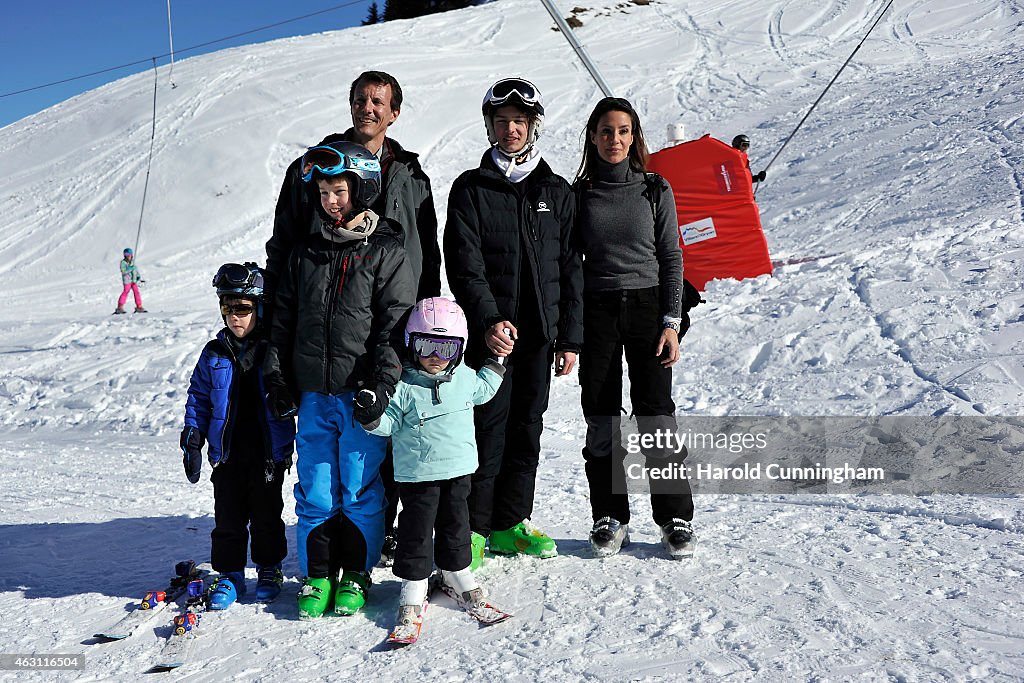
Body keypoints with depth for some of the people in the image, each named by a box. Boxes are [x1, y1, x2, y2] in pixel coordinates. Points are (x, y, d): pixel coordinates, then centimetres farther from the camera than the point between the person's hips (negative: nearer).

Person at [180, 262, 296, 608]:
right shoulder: (214, 354, 4)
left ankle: (269, 569, 27)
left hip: (269, 452, -2)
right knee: (228, 517, 8)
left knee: (267, 515, 10)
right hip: (226, 453, 2)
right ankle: (230, 574, 22)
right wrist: (192, 439, 2)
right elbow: (198, 397, 10)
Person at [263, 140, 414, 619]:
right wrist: (277, 374, 8)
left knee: (360, 490, 4)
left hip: (360, 394, -4)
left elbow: (396, 325, -7)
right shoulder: (305, 253, 12)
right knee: (315, 492, 8)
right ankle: (317, 575, 20)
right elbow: (283, 318, 16)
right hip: (313, 394, 4)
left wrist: (381, 385, -15)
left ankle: (356, 575, 19)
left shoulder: (386, 252, -2)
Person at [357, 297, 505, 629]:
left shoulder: (465, 378, 3)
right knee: (417, 529, 3)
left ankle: (455, 569, 36)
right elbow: (390, 423, -8)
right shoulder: (405, 386, -12)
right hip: (418, 474, -4)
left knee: (455, 523, 17)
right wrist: (372, 415, -27)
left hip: (459, 469, 4)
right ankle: (414, 581, 17)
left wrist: (495, 365, 22)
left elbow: (482, 390, 25)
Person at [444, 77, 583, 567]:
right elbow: (464, 265, -8)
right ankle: (472, 527, 6)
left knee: (527, 429, 9)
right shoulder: (470, 189, 2)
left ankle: (510, 525, 21)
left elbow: (570, 269, 10)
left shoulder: (556, 192, 11)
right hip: (489, 332, -3)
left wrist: (570, 337, 4)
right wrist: (489, 321, -22)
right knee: (489, 428, -6)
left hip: (540, 332, 4)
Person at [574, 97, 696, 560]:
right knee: (601, 418, 3)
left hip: (647, 307, -1)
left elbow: (671, 258, 4)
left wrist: (672, 321, -5)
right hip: (596, 312, 1)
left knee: (655, 414, -4)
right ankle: (610, 517, 15)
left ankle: (675, 517, 8)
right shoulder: (579, 193, 6)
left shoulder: (655, 190, 4)